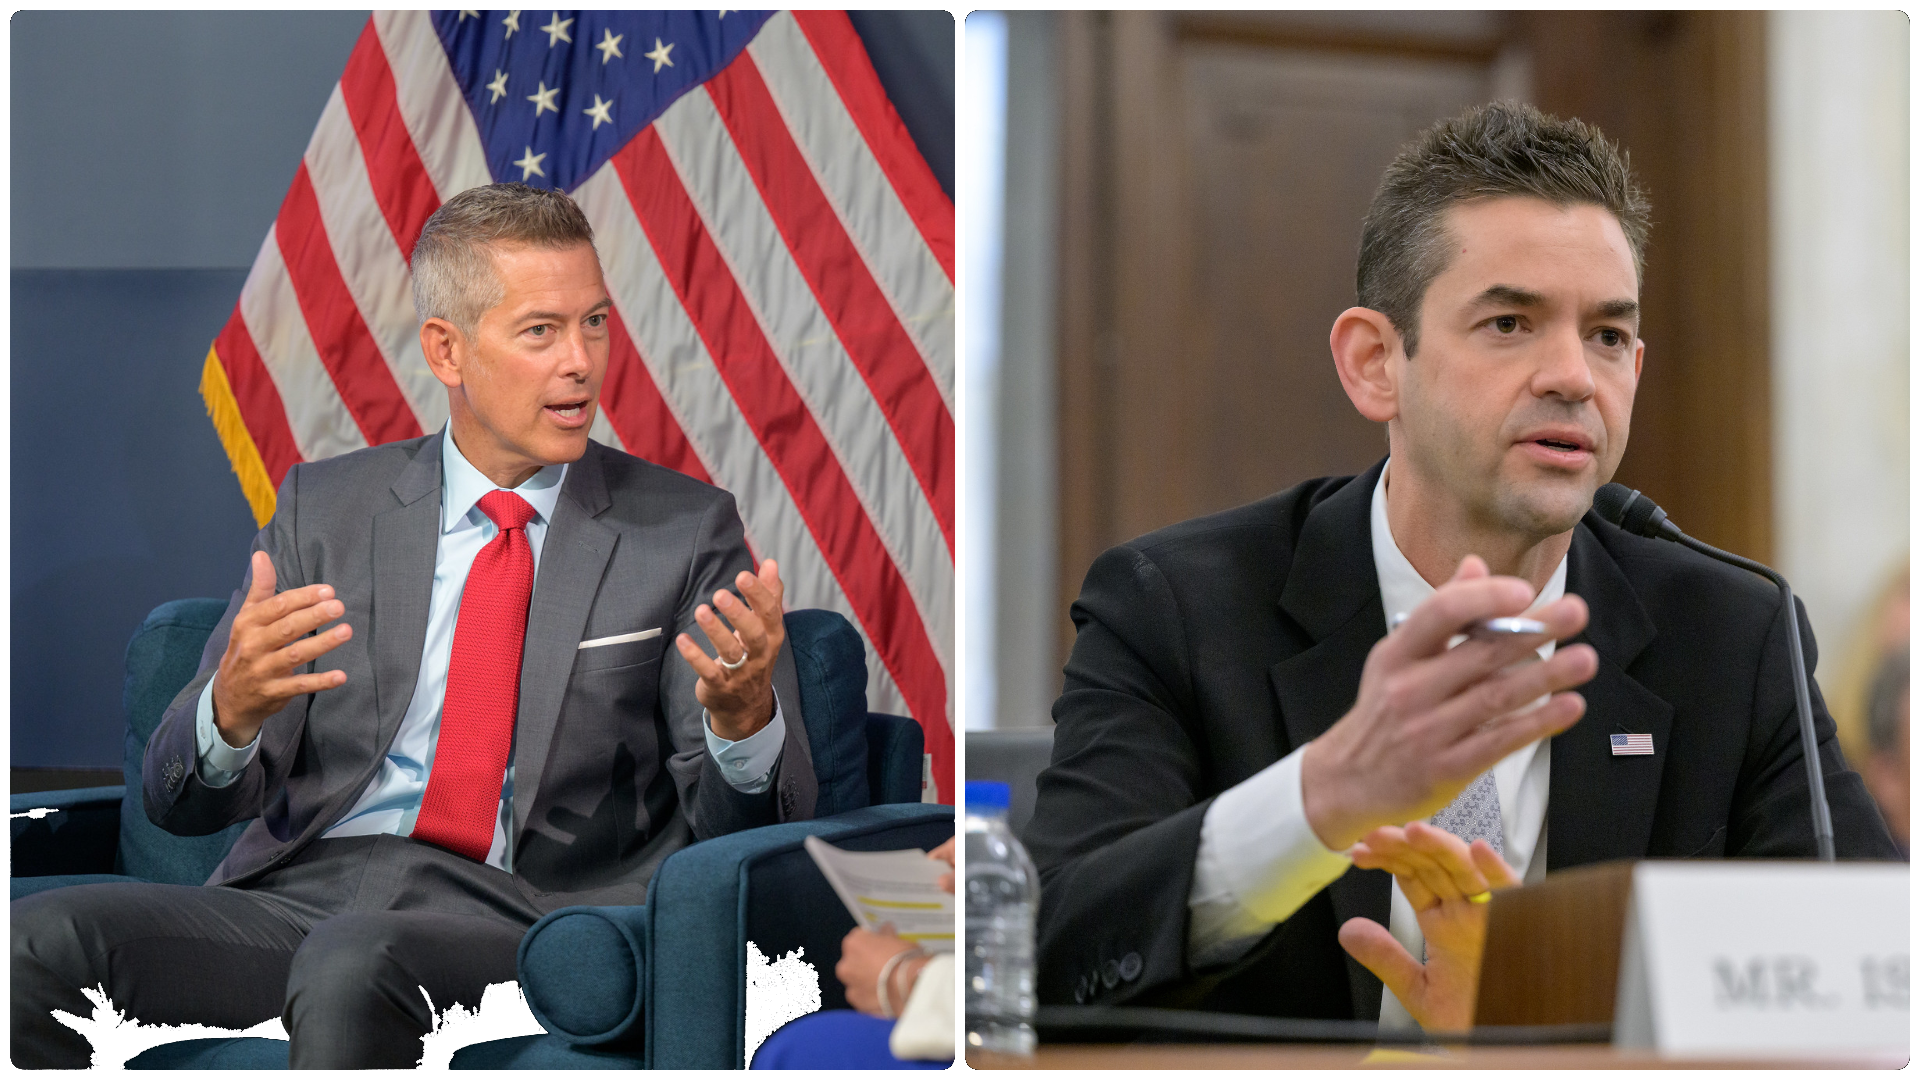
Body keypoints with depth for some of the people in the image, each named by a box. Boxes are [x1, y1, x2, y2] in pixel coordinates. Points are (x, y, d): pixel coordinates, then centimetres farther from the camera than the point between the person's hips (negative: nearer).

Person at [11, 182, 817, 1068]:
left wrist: (745, 716, -18)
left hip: (518, 919, -3)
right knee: (35, 943, -24)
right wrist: (233, 706, -15)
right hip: (302, 888, 3)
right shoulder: (321, 508, 14)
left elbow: (747, 832, 5)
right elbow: (184, 805, 10)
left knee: (354, 967, -37)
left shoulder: (683, 532, 9)